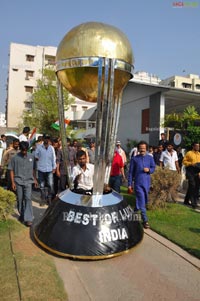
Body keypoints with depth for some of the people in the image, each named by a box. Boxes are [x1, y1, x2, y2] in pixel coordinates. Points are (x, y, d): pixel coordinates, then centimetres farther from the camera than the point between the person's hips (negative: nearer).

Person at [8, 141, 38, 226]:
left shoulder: (31, 157, 1)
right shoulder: (15, 158, -5)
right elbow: (11, 170, -1)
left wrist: (35, 179, 11)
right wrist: (13, 182, -5)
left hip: (28, 181, 0)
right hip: (18, 182, 0)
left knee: (28, 198, -7)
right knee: (20, 199, 10)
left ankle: (28, 218, -3)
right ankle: (22, 214, 32)